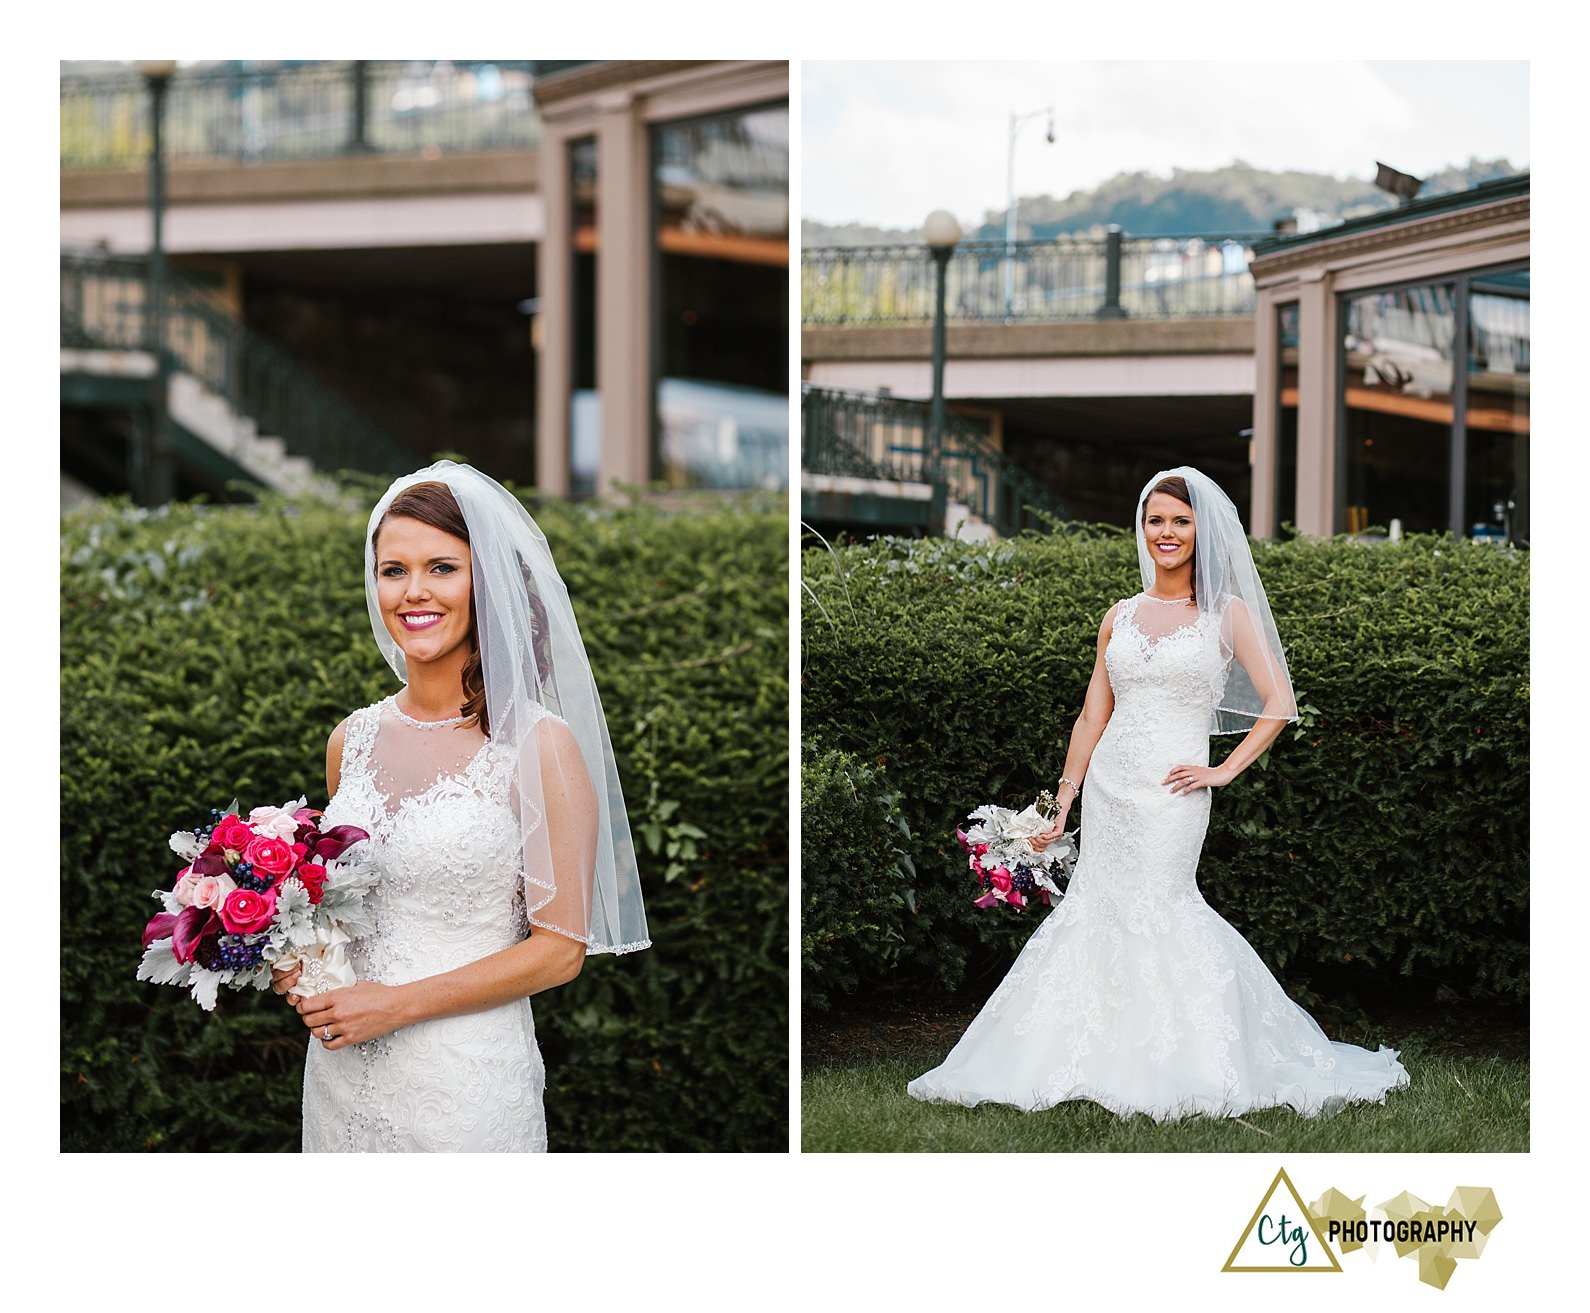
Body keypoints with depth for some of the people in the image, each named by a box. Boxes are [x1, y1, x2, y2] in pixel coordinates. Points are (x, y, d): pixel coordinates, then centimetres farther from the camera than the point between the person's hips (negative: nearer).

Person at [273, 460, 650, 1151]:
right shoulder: (353, 740, 4)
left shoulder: (538, 745, -12)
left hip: (465, 1085, -5)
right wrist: (298, 961, -1)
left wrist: (397, 1003, -16)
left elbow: (560, 948, -13)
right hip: (341, 1070, 5)